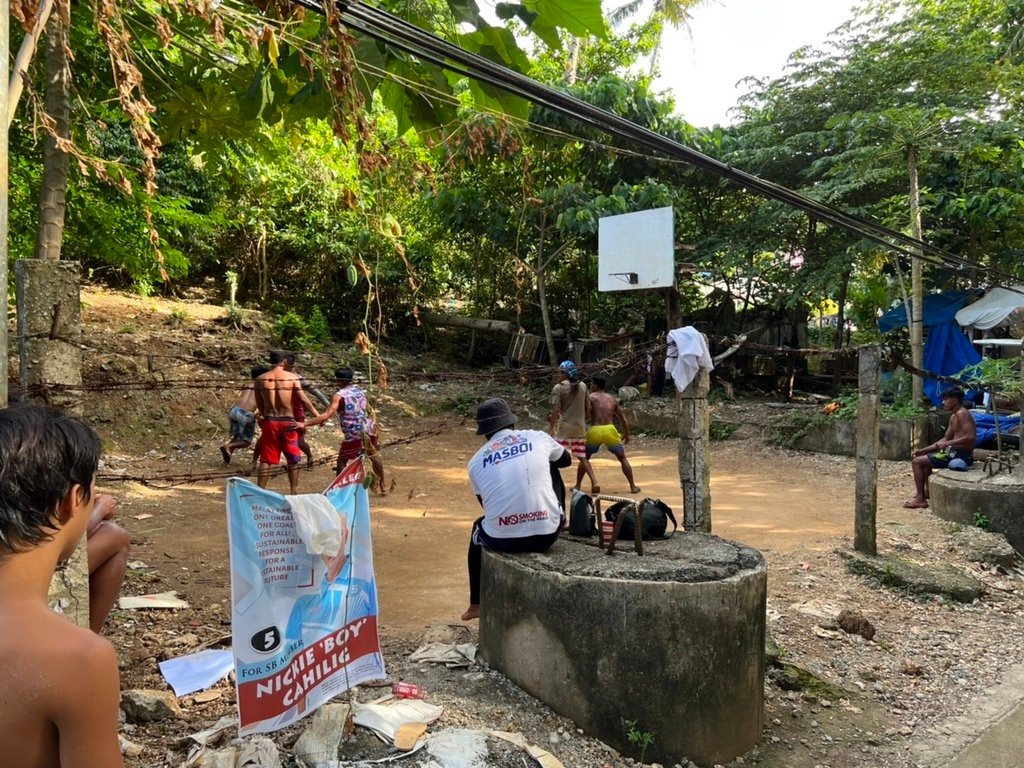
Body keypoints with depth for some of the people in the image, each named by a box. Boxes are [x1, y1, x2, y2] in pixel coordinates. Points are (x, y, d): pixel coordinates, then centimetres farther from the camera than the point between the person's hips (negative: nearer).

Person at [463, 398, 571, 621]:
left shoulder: (476, 461, 8)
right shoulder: (538, 437, 6)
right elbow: (566, 459, 27)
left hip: (502, 540, 0)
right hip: (547, 534, 0)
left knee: (478, 529, 38)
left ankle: (476, 604, 44)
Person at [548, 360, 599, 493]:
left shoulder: (558, 388, -9)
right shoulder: (583, 386, 6)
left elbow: (555, 411, -13)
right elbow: (588, 409, 8)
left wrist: (551, 428, -6)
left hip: (564, 428, -5)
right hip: (580, 428, 5)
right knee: (582, 457, 12)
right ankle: (594, 482, 2)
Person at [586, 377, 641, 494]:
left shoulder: (591, 397, 7)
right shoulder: (613, 399, 19)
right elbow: (624, 419, 19)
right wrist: (626, 434, 29)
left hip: (595, 431, -2)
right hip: (610, 430, 2)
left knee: (584, 458, 19)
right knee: (622, 458, 18)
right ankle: (633, 487, 15)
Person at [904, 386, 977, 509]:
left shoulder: (962, 414, -16)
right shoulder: (953, 417, 15)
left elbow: (971, 437, -27)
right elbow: (945, 439, 19)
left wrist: (948, 444, -24)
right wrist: (924, 449, 13)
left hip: (960, 455, -11)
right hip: (955, 451, 11)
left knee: (916, 461, -9)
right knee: (924, 456, 30)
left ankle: (920, 499, -6)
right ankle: (928, 491, 31)